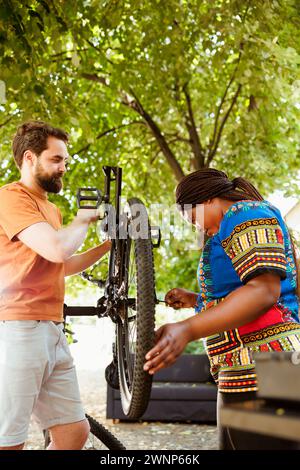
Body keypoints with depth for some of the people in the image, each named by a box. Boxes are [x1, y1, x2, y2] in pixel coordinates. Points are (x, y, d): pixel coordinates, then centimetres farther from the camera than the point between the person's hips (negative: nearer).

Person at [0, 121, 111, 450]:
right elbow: (58, 249, -22)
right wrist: (84, 220, -2)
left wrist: (108, 246, 23)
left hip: (53, 333, 10)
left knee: (75, 432, 8)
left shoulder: (49, 208, 22)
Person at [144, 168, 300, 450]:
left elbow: (265, 290, -22)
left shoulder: (246, 213, -6)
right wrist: (194, 300, 31)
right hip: (241, 375, 11)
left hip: (260, 373, -11)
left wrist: (187, 329, -28)